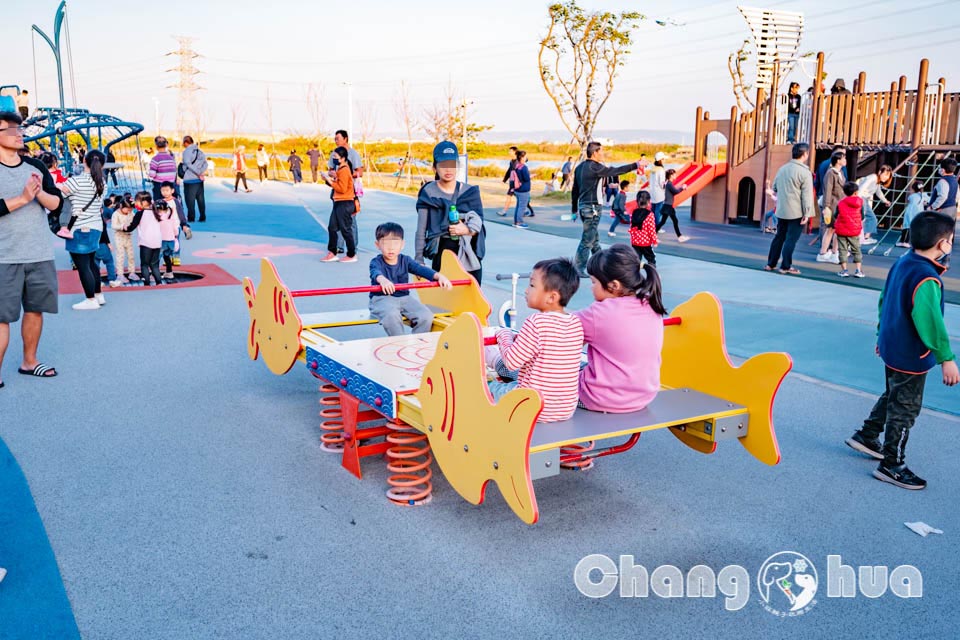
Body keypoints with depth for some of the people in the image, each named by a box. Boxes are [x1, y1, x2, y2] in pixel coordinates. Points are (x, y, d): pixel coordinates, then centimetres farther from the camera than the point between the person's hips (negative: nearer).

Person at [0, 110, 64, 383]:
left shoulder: (36, 166, 10)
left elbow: (57, 203, 3)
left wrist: (40, 192, -15)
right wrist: (23, 198, -19)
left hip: (41, 255, 5)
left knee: (35, 309, 12)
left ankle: (29, 361, 26)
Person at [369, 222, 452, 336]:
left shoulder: (405, 260, 6)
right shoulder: (376, 262, -7)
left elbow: (421, 269, -10)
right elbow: (376, 272, -31)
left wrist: (439, 276, -30)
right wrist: (382, 279, -58)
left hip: (404, 298, 5)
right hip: (382, 298, -4)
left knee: (426, 316, -15)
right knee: (392, 315, -36)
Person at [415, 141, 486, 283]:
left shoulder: (470, 192, 7)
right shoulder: (429, 193, 1)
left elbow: (478, 225, 9)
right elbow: (421, 230, 4)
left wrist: (467, 230, -14)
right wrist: (418, 259, 1)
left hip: (469, 255, 2)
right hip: (442, 252, -2)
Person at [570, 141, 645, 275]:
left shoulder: (580, 167, 11)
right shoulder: (595, 167, -16)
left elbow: (574, 190, 15)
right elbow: (616, 171, -15)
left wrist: (574, 210, 20)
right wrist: (636, 165, -7)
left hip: (583, 206, 9)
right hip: (592, 208, -9)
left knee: (594, 239, 19)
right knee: (587, 241, -4)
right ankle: (579, 269, -1)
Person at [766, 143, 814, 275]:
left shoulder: (783, 169, 10)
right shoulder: (804, 172, -12)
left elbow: (774, 188, 20)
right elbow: (807, 195, -14)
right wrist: (807, 213, -12)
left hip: (781, 210, 7)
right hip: (796, 212, -7)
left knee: (779, 237, 14)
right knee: (791, 239, -1)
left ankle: (771, 264, 16)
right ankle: (786, 266, 1)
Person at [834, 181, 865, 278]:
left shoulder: (840, 203, -6)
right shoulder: (860, 203, -3)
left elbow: (836, 217, 2)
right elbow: (862, 217, 2)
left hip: (841, 230, -1)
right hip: (854, 231, 1)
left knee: (843, 250, 6)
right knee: (856, 250, 12)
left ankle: (844, 270, 3)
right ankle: (858, 271, 9)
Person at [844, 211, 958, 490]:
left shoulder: (902, 263, 1)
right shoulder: (927, 279, -26)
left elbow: (884, 300, 12)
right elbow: (931, 323, -28)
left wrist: (883, 334, 23)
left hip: (891, 347, 9)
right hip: (911, 357, -9)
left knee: (892, 397, 27)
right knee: (905, 409, 4)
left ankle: (867, 436, 40)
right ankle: (892, 465, 16)